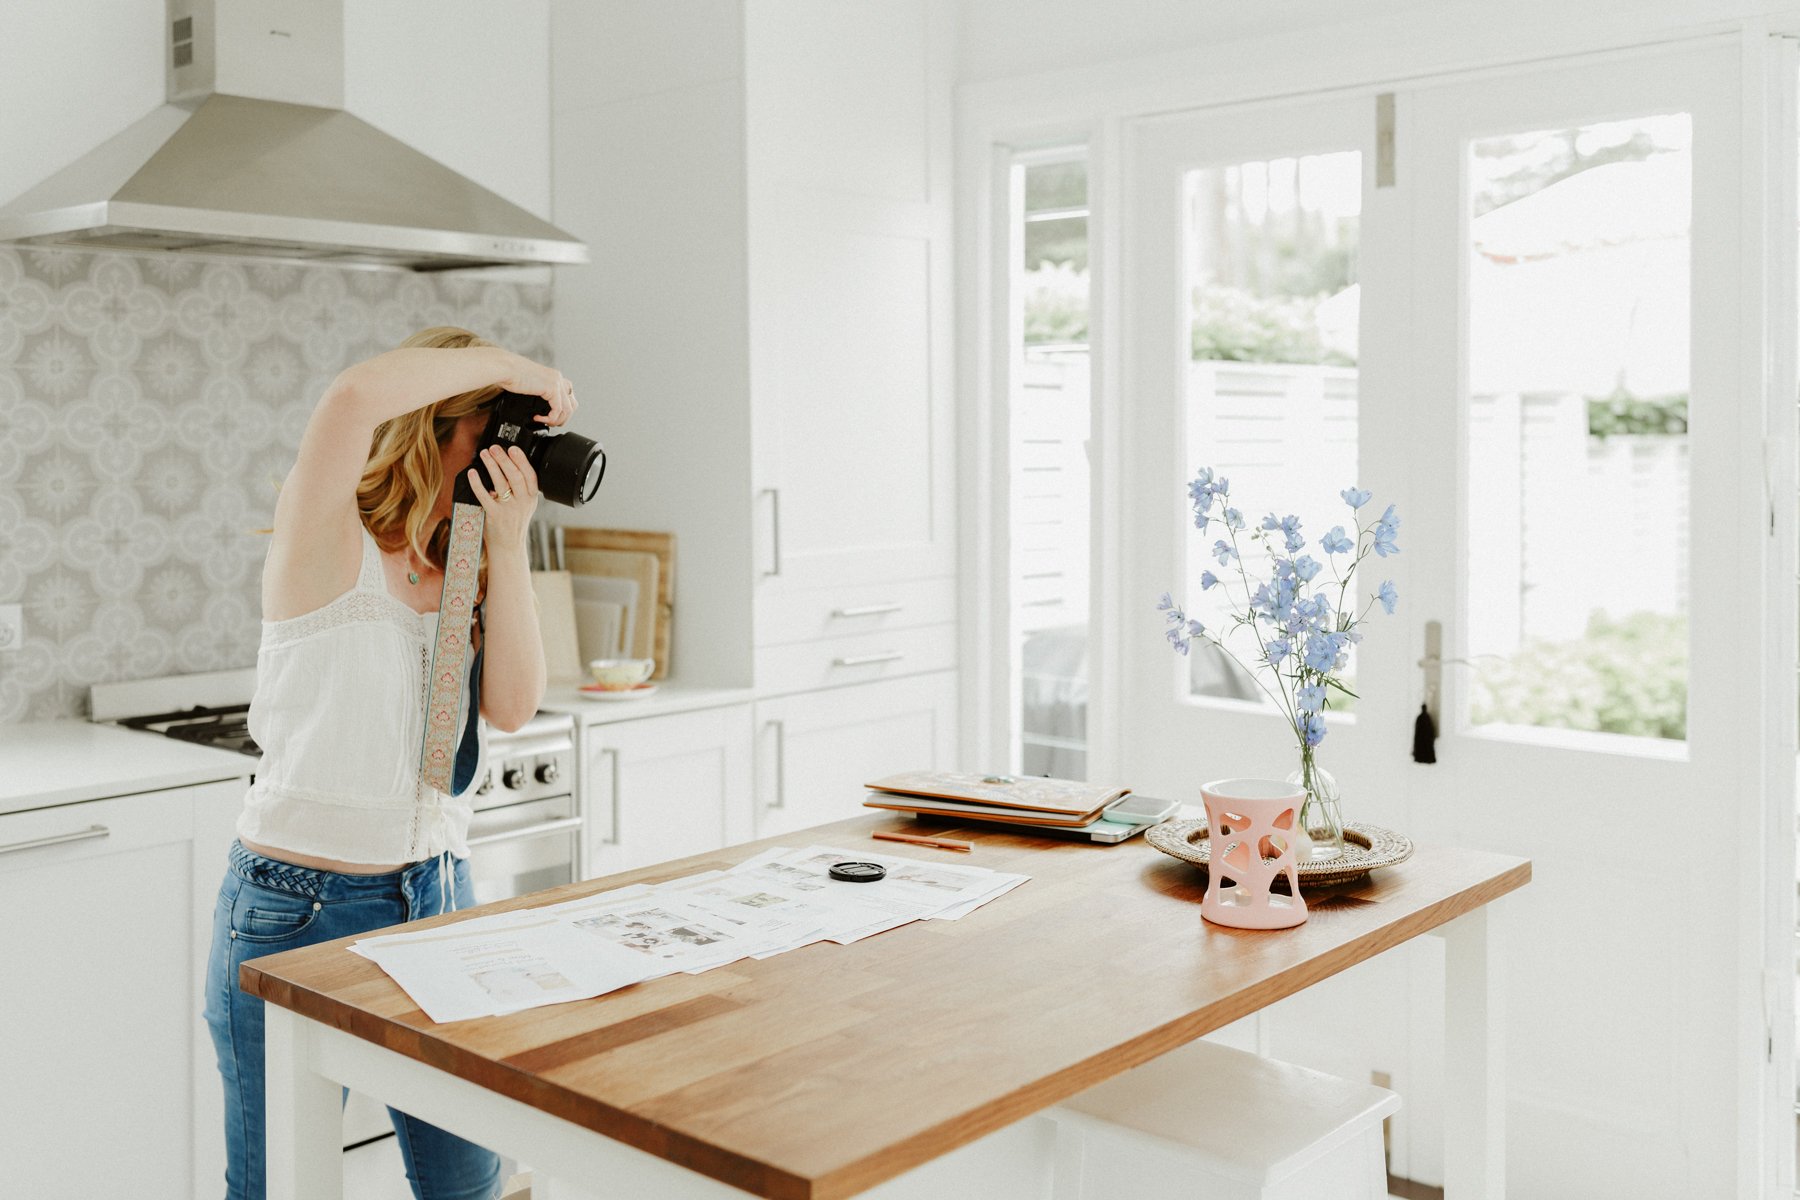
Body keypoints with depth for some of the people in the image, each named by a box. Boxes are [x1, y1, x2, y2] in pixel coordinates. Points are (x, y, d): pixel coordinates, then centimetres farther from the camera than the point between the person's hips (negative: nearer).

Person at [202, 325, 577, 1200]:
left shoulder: (460, 570, 8)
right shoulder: (327, 543, -10)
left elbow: (512, 707, -6)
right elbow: (354, 398, -30)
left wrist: (506, 544, -10)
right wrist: (508, 365, -19)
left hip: (436, 895, 6)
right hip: (297, 909, -6)